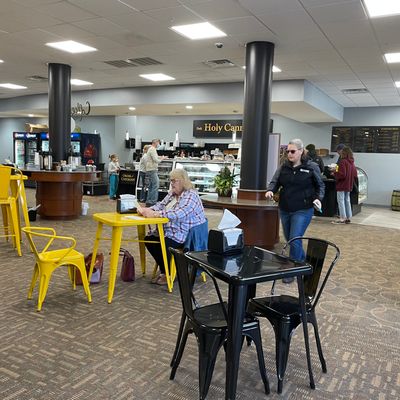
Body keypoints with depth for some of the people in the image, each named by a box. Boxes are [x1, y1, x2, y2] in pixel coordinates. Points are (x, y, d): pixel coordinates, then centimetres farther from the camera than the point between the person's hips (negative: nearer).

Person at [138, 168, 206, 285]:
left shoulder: (190, 196, -18)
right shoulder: (172, 193, 12)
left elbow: (178, 214, -31)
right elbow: (160, 205, 13)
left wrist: (154, 214, -34)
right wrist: (146, 210, -8)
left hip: (186, 236, -9)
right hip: (170, 231, 9)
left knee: (163, 245, -27)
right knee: (149, 239, -1)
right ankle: (164, 270, 12)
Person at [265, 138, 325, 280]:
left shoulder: (311, 167, -4)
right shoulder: (284, 167, 5)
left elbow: (320, 185, 4)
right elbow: (275, 181, 0)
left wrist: (318, 198, -14)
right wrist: (270, 190, -22)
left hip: (303, 210, -5)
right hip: (285, 210, 5)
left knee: (294, 240, -10)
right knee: (289, 240, 15)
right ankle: (304, 262, 38)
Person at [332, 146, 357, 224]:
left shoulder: (343, 162, -16)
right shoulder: (352, 163, 9)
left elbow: (342, 174, -22)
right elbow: (355, 174, 12)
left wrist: (335, 172, -8)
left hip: (341, 185, -8)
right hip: (349, 185, 8)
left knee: (341, 201, -3)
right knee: (347, 200, 14)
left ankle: (342, 218, -4)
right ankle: (348, 217, 17)